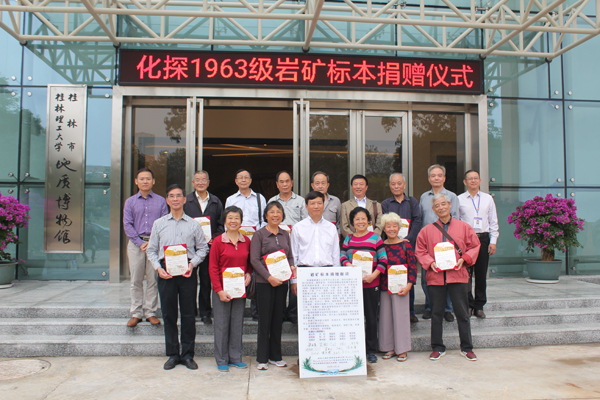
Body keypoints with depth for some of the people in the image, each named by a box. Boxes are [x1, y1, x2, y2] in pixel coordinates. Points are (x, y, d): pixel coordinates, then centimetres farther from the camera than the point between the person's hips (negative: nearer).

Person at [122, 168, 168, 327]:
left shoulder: (160, 201, 7)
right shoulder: (130, 202, 10)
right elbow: (127, 225, 3)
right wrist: (140, 243, -8)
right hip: (136, 244, 1)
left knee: (153, 280, 1)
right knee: (135, 280, 3)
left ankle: (150, 312, 11)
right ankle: (136, 313, 12)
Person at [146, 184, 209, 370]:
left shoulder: (193, 224, 5)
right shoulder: (159, 224, 9)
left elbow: (202, 248, 7)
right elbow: (151, 250, 10)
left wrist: (193, 263, -9)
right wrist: (158, 268, -5)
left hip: (187, 271, -1)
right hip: (166, 271, 1)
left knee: (189, 314, 3)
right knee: (168, 314, 6)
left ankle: (187, 354, 14)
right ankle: (173, 354, 18)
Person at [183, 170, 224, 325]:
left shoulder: (216, 202, 10)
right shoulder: (185, 201, 5)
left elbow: (221, 224, 10)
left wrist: (215, 238, -6)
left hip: (209, 247, 1)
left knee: (207, 280, 7)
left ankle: (205, 312, 19)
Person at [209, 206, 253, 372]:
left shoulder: (246, 241, 5)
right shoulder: (218, 241, -5)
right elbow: (212, 268, -5)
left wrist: (248, 273, -2)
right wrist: (219, 290, -12)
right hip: (222, 289, -3)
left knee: (238, 324, 10)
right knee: (222, 324, 4)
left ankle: (235, 358, 24)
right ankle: (221, 360, 18)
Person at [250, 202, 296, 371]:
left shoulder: (285, 234, 12)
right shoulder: (259, 234, -3)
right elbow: (254, 260, -9)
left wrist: (291, 267, -5)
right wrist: (269, 277, -16)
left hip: (282, 281, 5)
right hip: (264, 282, -4)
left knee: (278, 318, 9)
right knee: (265, 319, 0)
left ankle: (275, 356, 21)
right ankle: (262, 358, 11)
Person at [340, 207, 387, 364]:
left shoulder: (375, 238, -2)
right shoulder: (348, 239, 8)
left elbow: (383, 260, -4)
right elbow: (342, 256, 10)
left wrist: (373, 275, -15)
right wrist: (347, 264, -12)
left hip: (371, 284, -2)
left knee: (371, 317, 7)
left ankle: (371, 351, 19)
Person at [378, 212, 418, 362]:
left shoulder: (405, 245, -2)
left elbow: (413, 266, -4)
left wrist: (408, 285, -11)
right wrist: (376, 285, 2)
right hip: (384, 287, 3)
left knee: (400, 315, 3)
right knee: (385, 316, 9)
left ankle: (402, 349, 16)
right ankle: (389, 348, 22)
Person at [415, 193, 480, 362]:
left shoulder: (463, 227, 5)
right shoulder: (427, 230, 5)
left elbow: (474, 246, 6)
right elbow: (420, 251, 6)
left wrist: (464, 259, -9)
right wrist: (430, 263, -10)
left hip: (458, 276, 0)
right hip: (435, 277, 1)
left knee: (462, 313, 7)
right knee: (436, 313, 8)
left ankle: (467, 348, 22)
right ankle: (437, 348, 21)